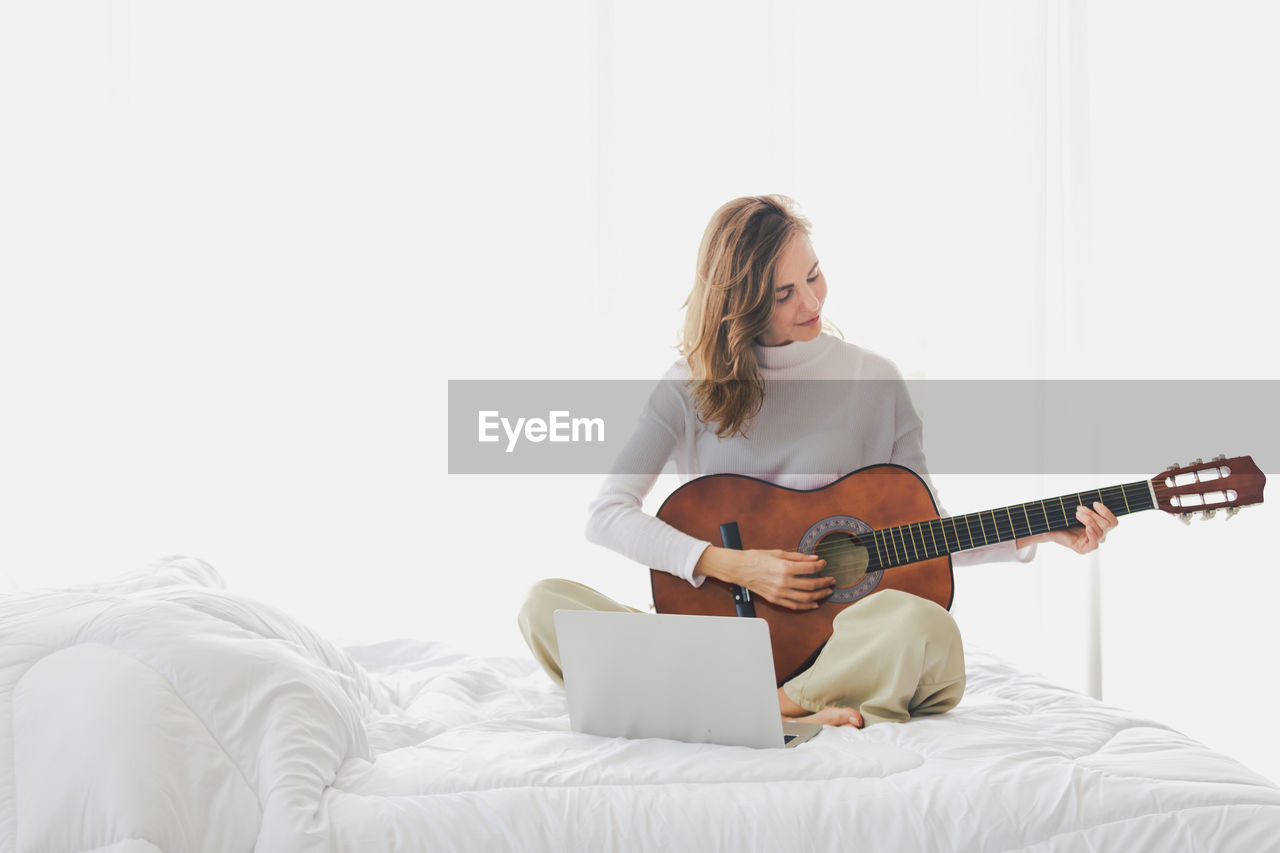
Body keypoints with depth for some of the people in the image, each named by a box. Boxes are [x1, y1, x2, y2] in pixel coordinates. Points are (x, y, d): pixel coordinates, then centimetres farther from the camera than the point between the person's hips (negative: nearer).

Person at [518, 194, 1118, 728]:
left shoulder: (874, 382, 7)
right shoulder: (694, 387, 5)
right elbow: (605, 515, -2)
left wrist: (1039, 533, -4)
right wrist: (731, 565, -12)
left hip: (841, 636, -1)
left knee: (924, 628, -35)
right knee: (546, 606, -25)